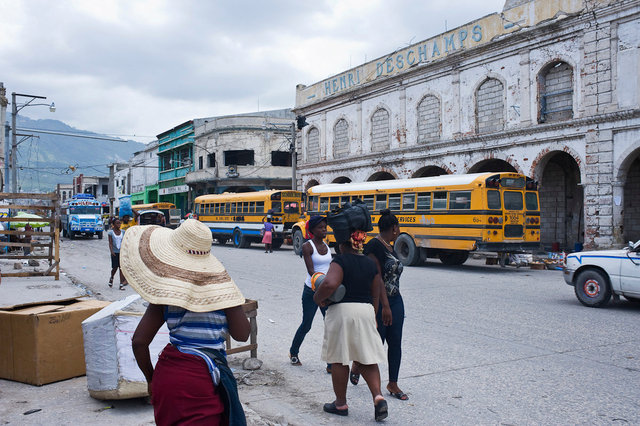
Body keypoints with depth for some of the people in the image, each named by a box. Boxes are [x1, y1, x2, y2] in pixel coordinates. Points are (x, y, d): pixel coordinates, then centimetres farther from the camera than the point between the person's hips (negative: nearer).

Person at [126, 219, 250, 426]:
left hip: (167, 376, 3)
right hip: (204, 379, -3)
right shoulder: (221, 285, -11)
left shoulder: (165, 293, -6)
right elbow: (242, 335, -6)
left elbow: (139, 342, -5)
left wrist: (151, 378, 10)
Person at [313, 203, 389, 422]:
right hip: (365, 311, 5)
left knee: (339, 360, 9)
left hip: (341, 311, -5)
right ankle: (378, 396, -2)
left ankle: (341, 403, 20)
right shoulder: (371, 264, 7)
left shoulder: (340, 261, -11)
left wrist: (318, 298, -12)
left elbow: (330, 283, -30)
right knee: (366, 358, 15)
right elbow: (375, 295, 11)